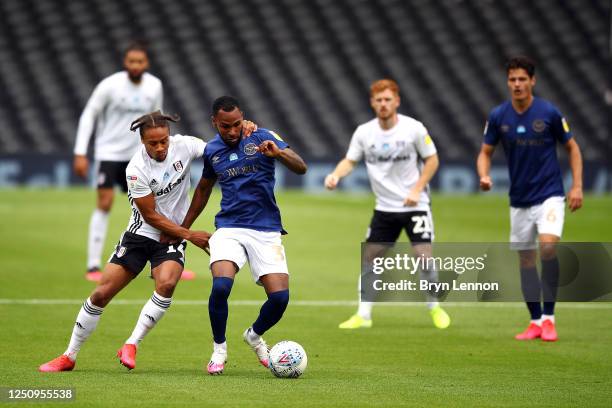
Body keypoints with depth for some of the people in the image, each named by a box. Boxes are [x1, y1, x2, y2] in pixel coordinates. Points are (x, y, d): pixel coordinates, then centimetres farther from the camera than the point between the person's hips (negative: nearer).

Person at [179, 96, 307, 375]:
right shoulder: (212, 150, 8)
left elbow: (300, 168, -12)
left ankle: (254, 336, 21)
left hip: (266, 231, -1)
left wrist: (279, 153, -32)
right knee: (221, 285, -25)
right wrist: (183, 228, 27)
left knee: (280, 297, -12)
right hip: (228, 229, 1)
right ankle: (219, 348, -1)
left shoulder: (261, 138, -2)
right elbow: (204, 188, 26)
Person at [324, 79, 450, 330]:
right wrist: (335, 175, -22)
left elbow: (432, 159, -2)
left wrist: (417, 189, -12)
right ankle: (363, 315, 12)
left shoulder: (414, 128, -10)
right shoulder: (364, 132, -2)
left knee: (424, 255, -12)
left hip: (414, 205, -3)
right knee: (370, 258, 2)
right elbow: (350, 161, 0)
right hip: (384, 207, 3)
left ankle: (434, 308, 10)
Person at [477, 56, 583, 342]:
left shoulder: (549, 113, -9)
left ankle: (548, 318, -15)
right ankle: (536, 322, 17)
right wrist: (484, 176, -14)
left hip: (550, 195, -4)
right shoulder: (497, 116, -3)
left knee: (548, 245, -24)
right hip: (519, 200, 4)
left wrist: (577, 186, -6)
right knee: (526, 259, 6)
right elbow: (486, 152, 7)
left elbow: (572, 147, 2)